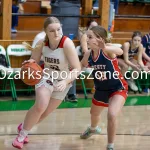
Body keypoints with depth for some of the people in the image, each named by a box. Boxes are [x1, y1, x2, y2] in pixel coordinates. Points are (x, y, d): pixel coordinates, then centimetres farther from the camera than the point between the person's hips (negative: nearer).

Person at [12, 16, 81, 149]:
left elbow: (77, 69, -29)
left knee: (46, 112, 10)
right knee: (41, 106, -23)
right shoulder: (42, 44, -18)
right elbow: (34, 61, -3)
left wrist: (65, 81, -44)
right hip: (46, 76, 0)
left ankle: (24, 127, 39)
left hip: (63, 81, 0)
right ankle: (22, 133, 0)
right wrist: (30, 63, -27)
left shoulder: (67, 44, -29)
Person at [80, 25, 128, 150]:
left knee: (112, 116, -28)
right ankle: (93, 129, 66)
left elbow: (120, 52, -54)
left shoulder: (107, 49, -30)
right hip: (101, 89, 7)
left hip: (118, 88, -7)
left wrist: (105, 47, -73)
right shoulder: (88, 54, -13)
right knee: (94, 113, 29)